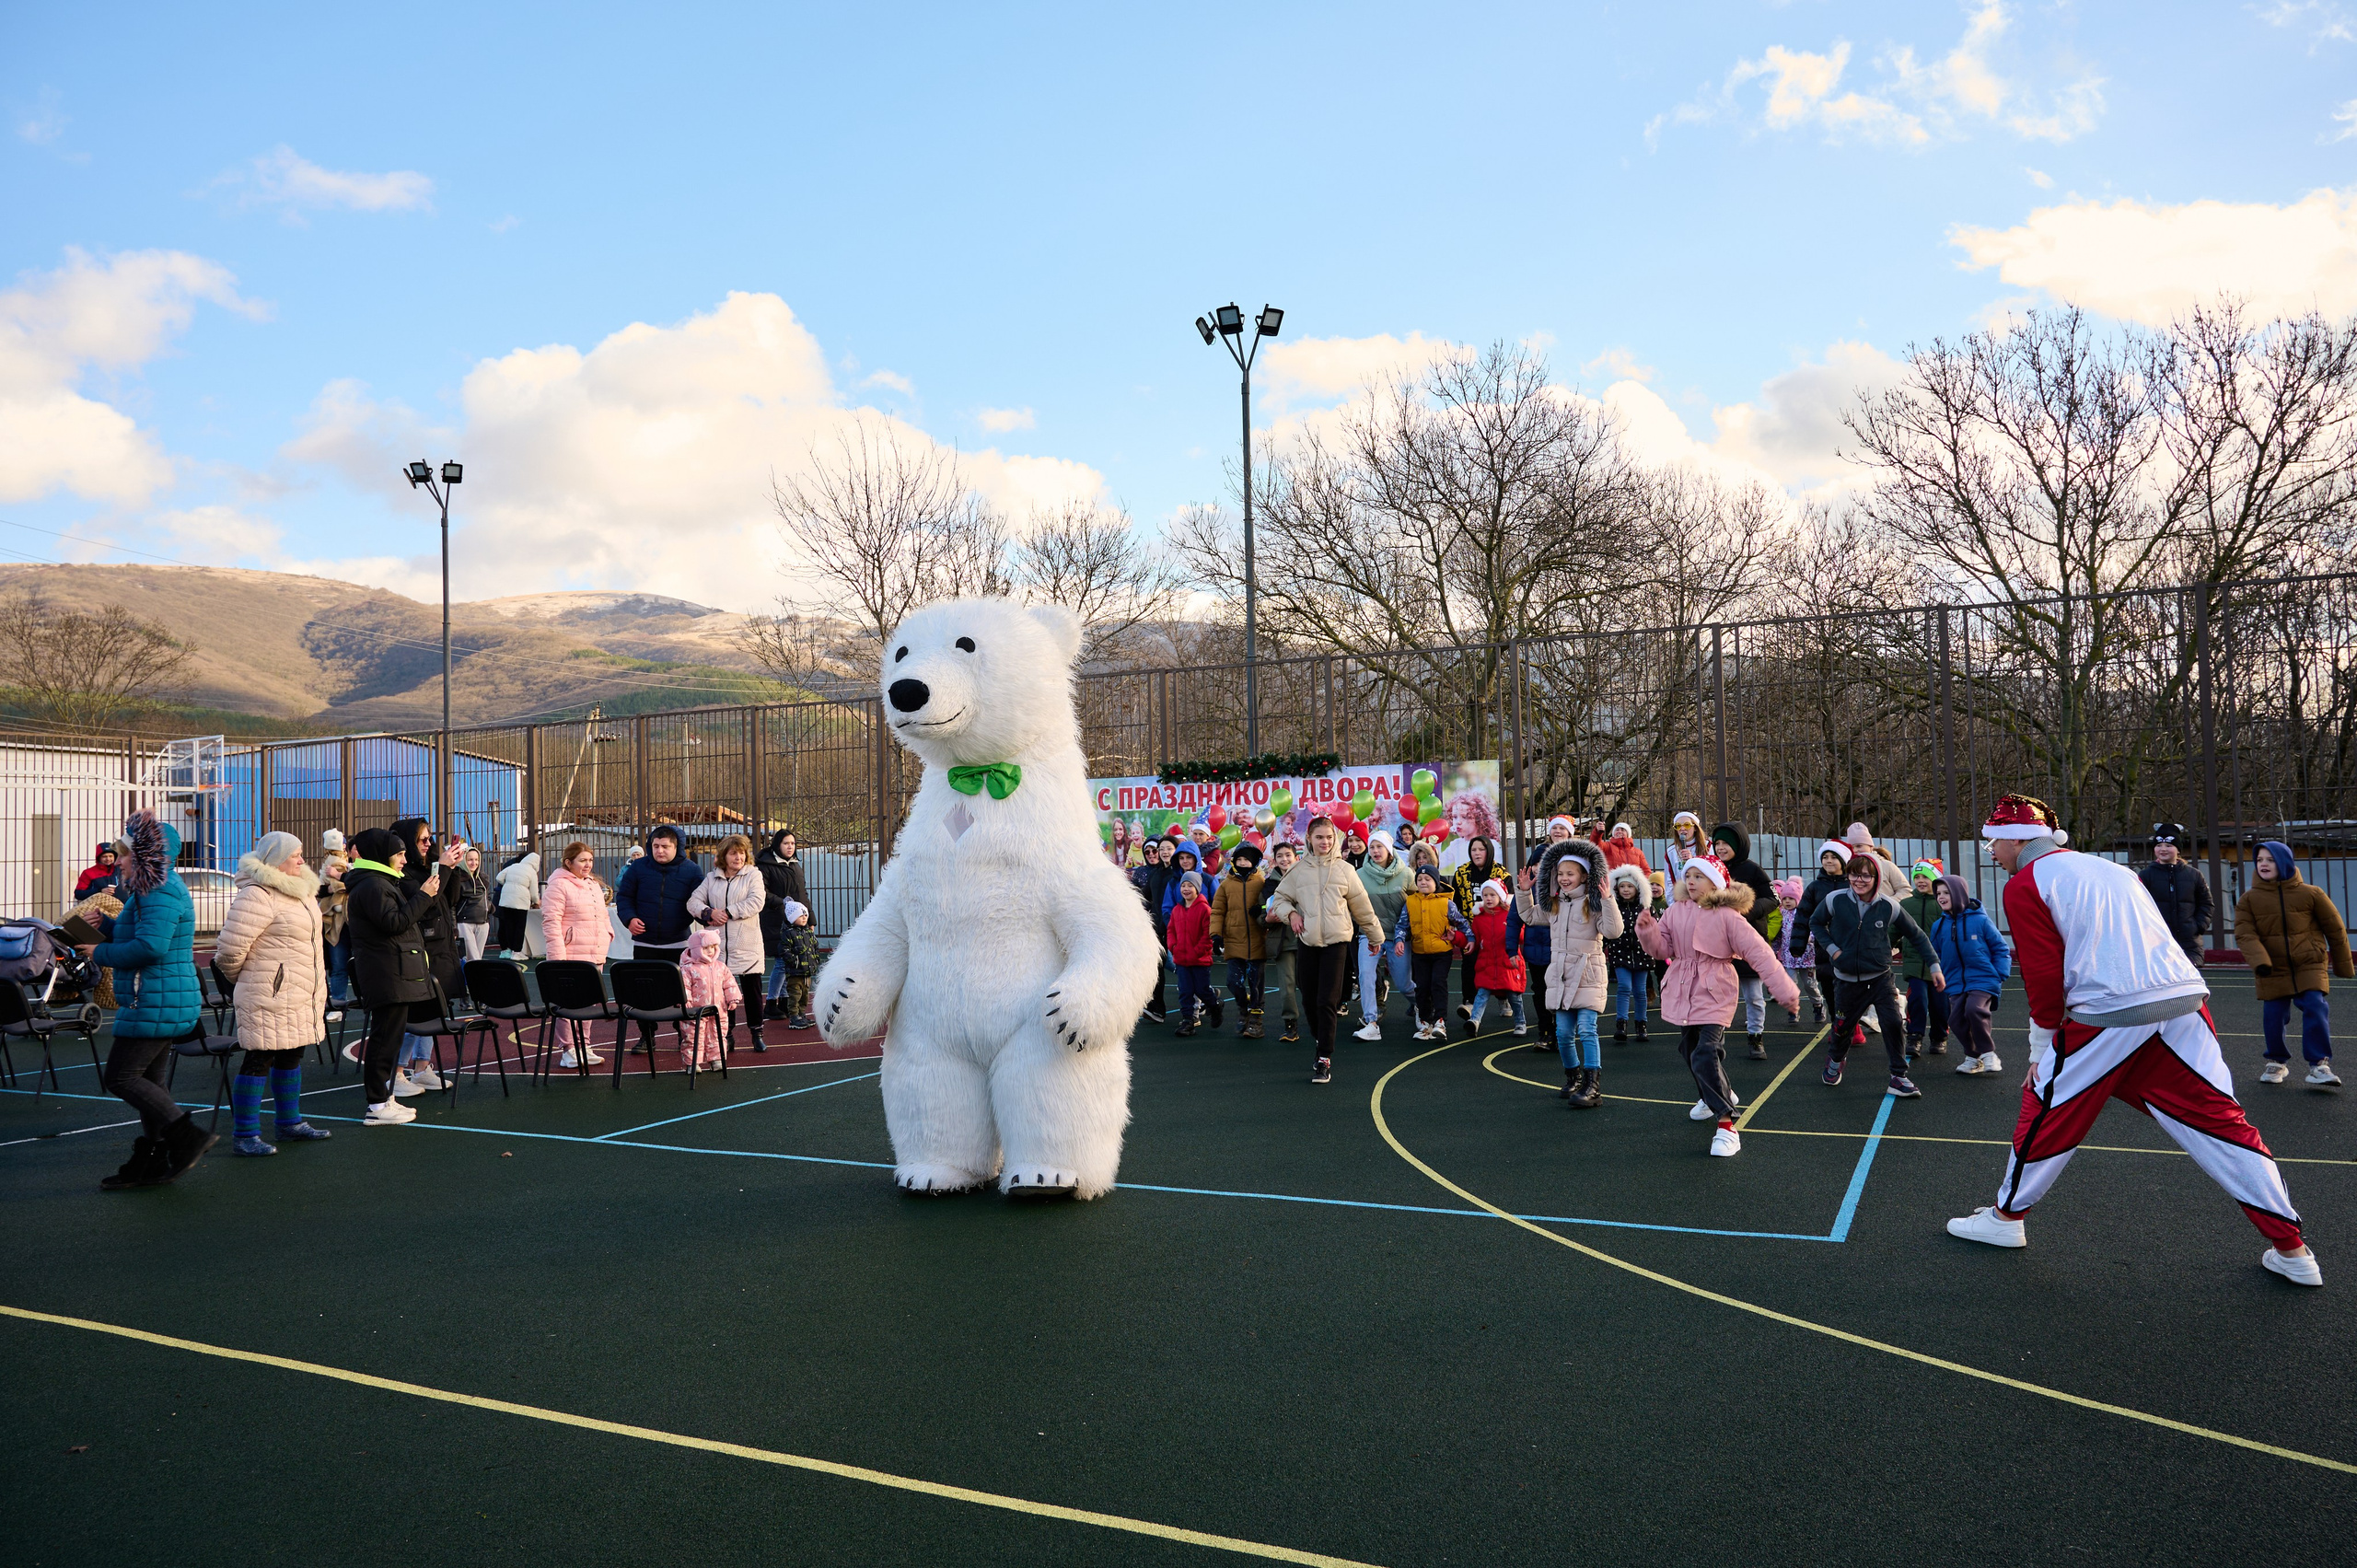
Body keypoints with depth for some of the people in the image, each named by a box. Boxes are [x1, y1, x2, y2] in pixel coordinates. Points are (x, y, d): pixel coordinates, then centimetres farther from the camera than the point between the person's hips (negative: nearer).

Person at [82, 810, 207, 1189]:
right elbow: (137, 933, 25)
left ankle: (188, 1137, -7)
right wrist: (103, 926, 9)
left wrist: (101, 954, -13)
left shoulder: (161, 893, -16)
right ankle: (150, 1164, 18)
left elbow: (150, 946, -27)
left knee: (122, 1077, -8)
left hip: (157, 1004, -11)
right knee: (148, 1081, 13)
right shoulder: (155, 889, 20)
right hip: (162, 1003, 11)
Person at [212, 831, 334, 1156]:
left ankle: (290, 1123, 28)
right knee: (260, 1059, -4)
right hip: (269, 997, -9)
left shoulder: (301, 891, 14)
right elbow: (231, 949, -19)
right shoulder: (257, 896, -18)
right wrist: (243, 980, -1)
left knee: (291, 1055, 17)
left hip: (300, 997, 9)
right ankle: (245, 1135, 4)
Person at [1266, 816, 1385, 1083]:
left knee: (1327, 1001, -9)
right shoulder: (1299, 870, 6)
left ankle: (1325, 1060, -5)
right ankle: (1321, 1043, 33)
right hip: (1307, 941, 2)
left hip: (1336, 941, -2)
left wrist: (1376, 937, 18)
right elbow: (1279, 898, 15)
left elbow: (1361, 906, 12)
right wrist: (1290, 913, -5)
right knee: (1309, 999, 8)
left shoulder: (1344, 869, 4)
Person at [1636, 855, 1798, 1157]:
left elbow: (1760, 954, -14)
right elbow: (1662, 948, 4)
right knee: (1690, 1050, 21)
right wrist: (1648, 930, -17)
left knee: (1706, 1056, -20)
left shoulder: (1727, 916, -12)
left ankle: (1726, 1124, -12)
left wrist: (1785, 991, -17)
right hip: (1682, 993, 7)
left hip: (1714, 994, -6)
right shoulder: (1676, 912, 3)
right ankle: (1720, 1096, 48)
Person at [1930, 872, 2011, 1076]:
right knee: (1957, 1020, -5)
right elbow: (1936, 956, 15)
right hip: (1956, 985, 4)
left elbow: (2001, 950, 1)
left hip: (1983, 981, -4)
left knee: (1974, 1008, -26)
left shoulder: (1980, 920, -6)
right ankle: (1973, 1056, 21)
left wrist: (2000, 976, -6)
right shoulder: (1939, 925, 4)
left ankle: (1988, 1054, -7)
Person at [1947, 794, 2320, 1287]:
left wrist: (2043, 1051, 9)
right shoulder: (2102, 867, 24)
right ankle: (2291, 1250, 13)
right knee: (2219, 1120, 12)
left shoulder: (2025, 884, 1)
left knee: (2047, 1109, 9)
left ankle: (2007, 1216, 22)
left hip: (2111, 1015, -6)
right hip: (2185, 1001, 7)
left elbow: (2045, 976, -3)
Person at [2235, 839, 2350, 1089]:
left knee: (2315, 1008, -15)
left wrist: (2343, 965, 11)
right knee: (2273, 1016, 2)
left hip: (2310, 965, -1)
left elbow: (2335, 929, 7)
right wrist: (2259, 960, -27)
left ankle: (2319, 1064, -8)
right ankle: (2277, 1062, 24)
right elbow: (2245, 934, -10)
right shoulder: (2249, 900, -1)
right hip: (2272, 970, 1)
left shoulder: (2310, 894, -1)